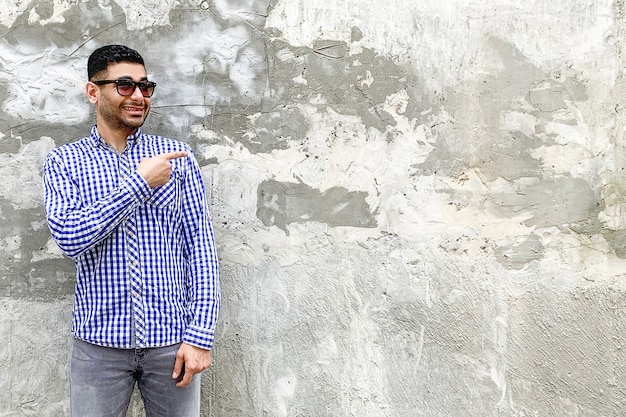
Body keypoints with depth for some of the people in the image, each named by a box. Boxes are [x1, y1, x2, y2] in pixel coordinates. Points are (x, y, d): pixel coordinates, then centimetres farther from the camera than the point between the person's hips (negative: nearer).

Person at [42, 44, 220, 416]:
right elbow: (70, 237, -13)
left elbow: (200, 244, -1)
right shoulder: (64, 160, 2)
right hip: (99, 343, 0)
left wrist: (201, 334, -8)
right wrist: (140, 183, -15)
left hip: (172, 338, 1)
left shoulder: (177, 156, 2)